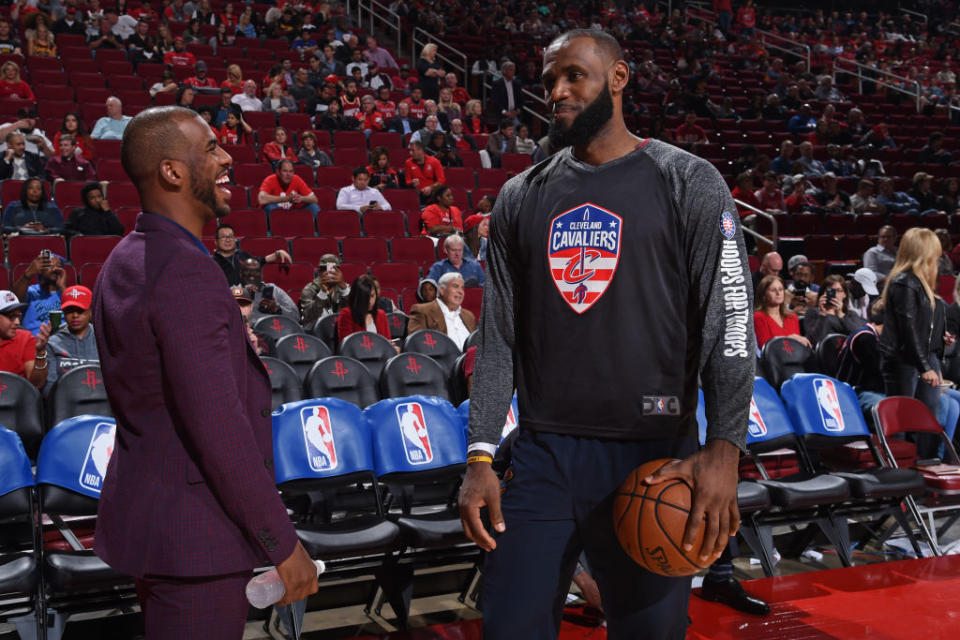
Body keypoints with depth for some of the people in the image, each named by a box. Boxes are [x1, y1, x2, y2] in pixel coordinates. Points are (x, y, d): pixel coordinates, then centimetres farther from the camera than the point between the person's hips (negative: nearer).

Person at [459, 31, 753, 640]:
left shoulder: (689, 183, -1)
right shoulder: (520, 198, 10)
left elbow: (730, 323, -7)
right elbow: (499, 337, 9)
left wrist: (725, 448, -19)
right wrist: (481, 456, 1)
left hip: (654, 457, -3)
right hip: (543, 453, 3)